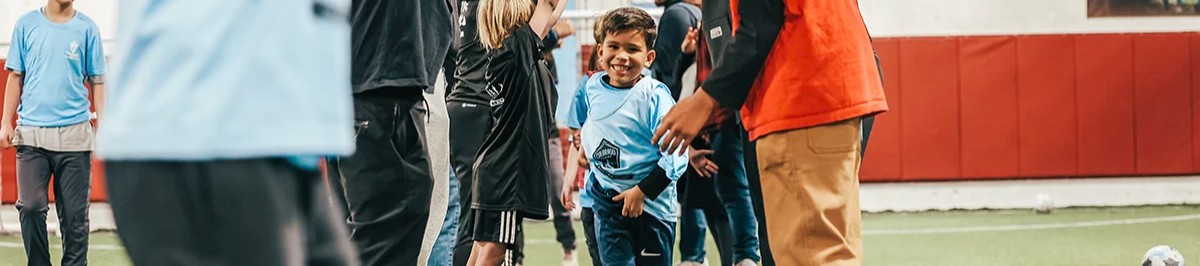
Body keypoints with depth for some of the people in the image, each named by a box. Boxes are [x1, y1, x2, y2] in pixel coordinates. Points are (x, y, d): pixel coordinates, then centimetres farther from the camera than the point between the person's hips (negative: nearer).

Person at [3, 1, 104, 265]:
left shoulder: (87, 28, 5)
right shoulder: (26, 24, 7)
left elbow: (97, 81, 6)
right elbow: (15, 77, 10)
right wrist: (6, 123, 2)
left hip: (74, 134, 0)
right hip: (31, 132, 0)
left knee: (74, 214, 1)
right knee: (31, 206, -9)